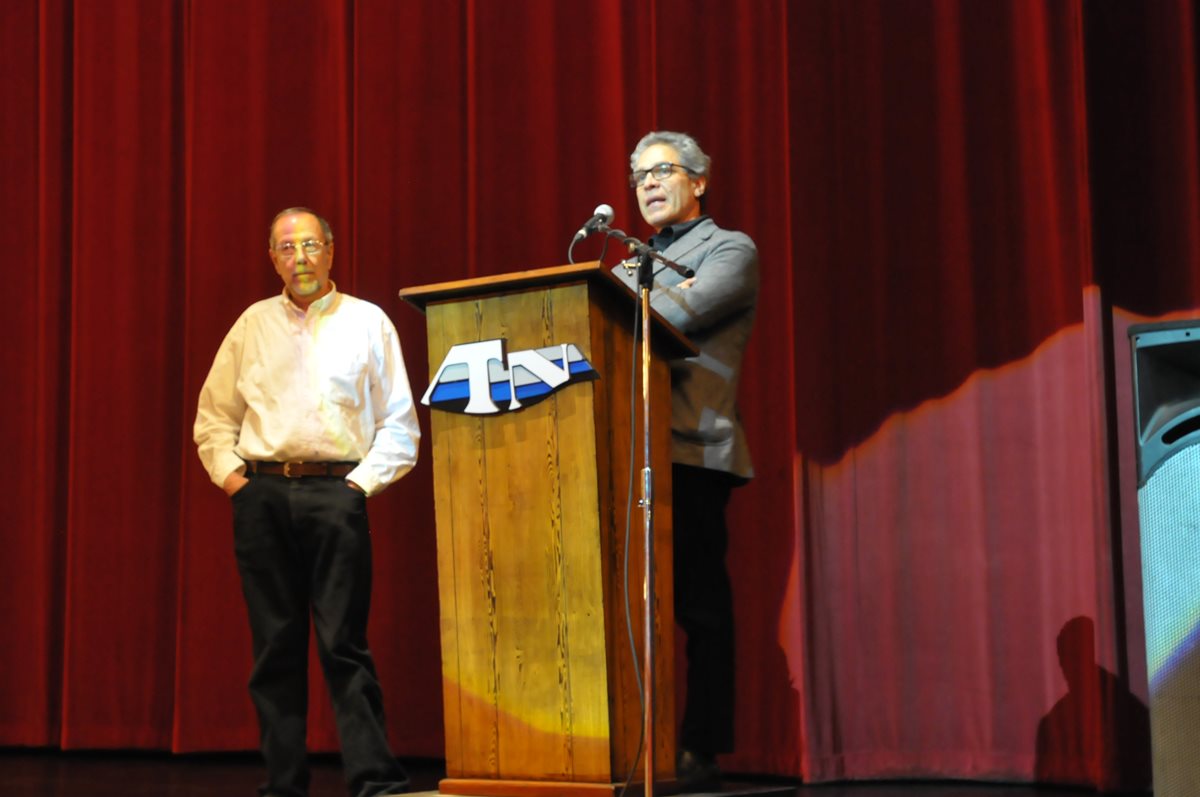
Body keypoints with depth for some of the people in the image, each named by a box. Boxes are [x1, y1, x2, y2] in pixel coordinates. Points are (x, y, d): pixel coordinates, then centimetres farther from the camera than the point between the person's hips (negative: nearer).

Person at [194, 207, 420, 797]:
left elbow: (399, 423, 7)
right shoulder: (254, 324, 14)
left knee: (344, 643, -9)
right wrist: (229, 473, 5)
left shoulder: (367, 322, 8)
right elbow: (214, 414, 19)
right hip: (261, 494, 3)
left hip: (335, 491, -3)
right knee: (275, 646, 4)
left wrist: (363, 481, -3)